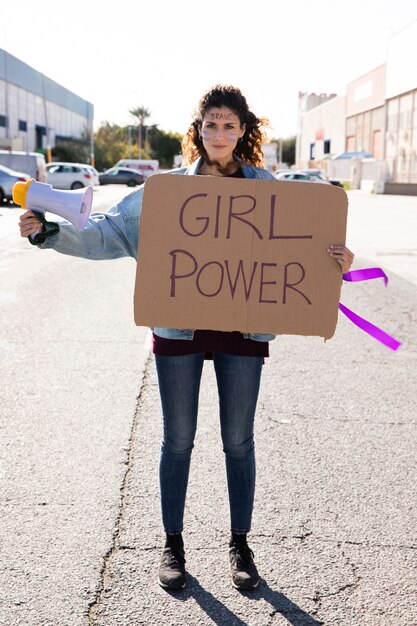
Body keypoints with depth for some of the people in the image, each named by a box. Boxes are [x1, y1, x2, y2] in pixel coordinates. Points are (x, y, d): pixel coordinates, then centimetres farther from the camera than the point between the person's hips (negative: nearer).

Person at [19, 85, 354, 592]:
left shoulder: (265, 186, 4)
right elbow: (112, 230, 2)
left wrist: (335, 260, -21)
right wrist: (50, 233, -8)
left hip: (243, 329, 0)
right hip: (179, 327, 0)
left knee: (238, 441, 9)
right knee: (178, 440, 9)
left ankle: (240, 545, 28)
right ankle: (173, 544, 27)